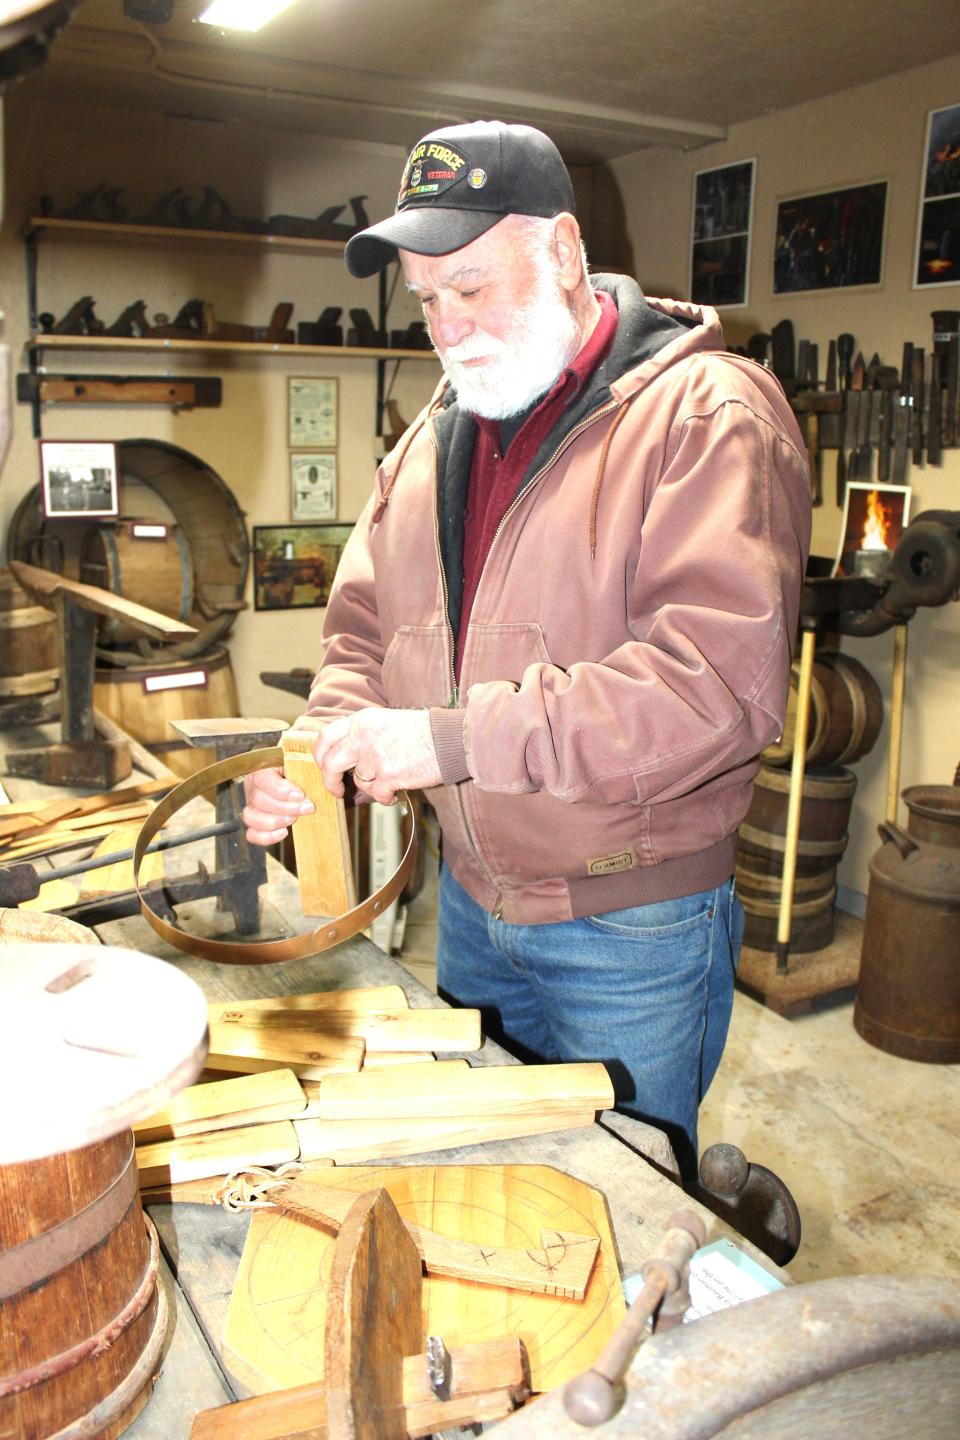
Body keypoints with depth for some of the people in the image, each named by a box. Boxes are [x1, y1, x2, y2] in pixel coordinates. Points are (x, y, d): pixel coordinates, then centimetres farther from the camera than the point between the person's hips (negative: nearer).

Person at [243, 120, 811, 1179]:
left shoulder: (710, 413, -17)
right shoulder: (437, 434, 7)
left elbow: (719, 677, -28)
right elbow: (366, 623, 10)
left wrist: (456, 738, -31)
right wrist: (327, 750, -10)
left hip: (633, 930, -6)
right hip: (472, 901, 6)